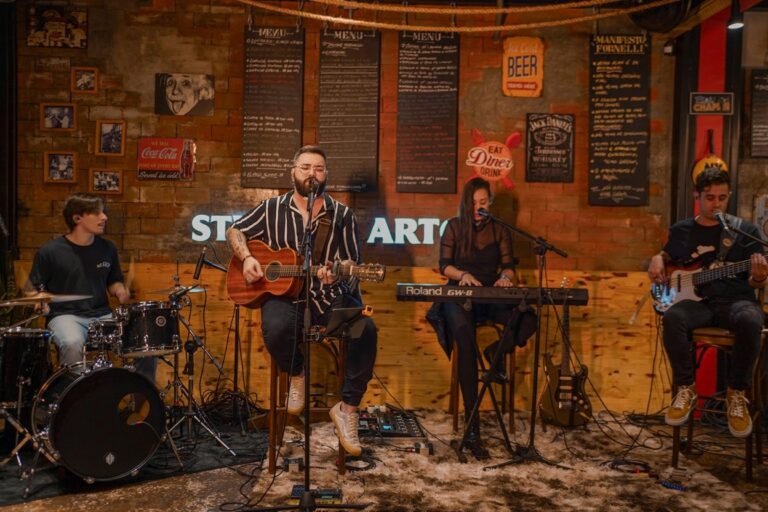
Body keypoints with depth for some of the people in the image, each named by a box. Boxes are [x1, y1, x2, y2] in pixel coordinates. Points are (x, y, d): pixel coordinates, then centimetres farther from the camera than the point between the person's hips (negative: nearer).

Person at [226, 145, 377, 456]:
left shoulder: (341, 215, 6)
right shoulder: (273, 209, 9)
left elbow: (352, 262, 5)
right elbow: (235, 231, 17)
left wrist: (335, 273, -19)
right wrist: (247, 258, -3)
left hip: (330, 296, 1)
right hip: (284, 293, 0)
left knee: (366, 329, -29)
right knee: (276, 328, -36)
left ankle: (347, 407, -13)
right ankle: (296, 376, 0)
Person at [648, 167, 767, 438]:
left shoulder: (745, 230, 6)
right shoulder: (680, 231, 12)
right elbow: (666, 256, 30)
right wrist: (657, 260, 5)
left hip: (736, 299, -1)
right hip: (697, 300, 1)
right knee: (673, 317, -34)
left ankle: (736, 393, -13)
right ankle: (686, 387, -12)